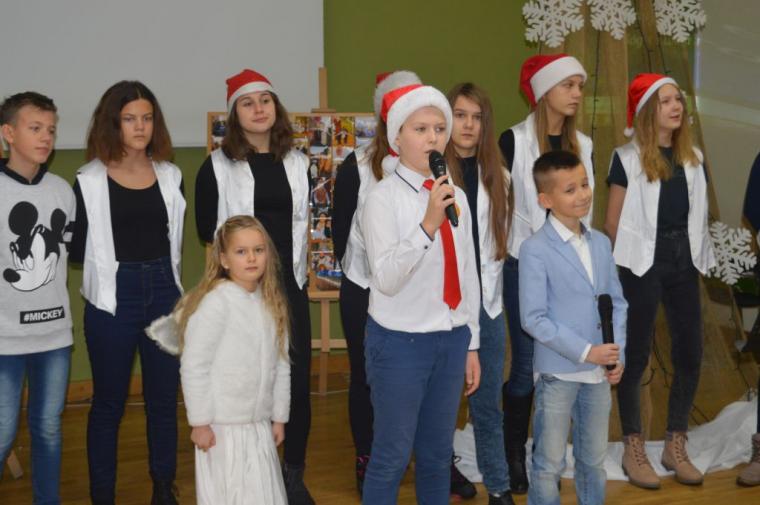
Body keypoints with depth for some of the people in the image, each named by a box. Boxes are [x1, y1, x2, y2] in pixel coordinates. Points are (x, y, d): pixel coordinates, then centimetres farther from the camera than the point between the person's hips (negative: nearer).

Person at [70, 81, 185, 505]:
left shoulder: (171, 176, 6)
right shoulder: (89, 181, -6)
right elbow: (76, 248, -3)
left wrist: (162, 275, 6)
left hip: (164, 294, 4)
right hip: (112, 299, -3)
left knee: (164, 399, 12)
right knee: (109, 403, 7)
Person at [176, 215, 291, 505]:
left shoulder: (272, 302, 5)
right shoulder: (215, 302, -15)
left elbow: (281, 365, 10)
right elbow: (194, 366, -15)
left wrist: (279, 416, 11)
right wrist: (200, 422, -13)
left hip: (260, 424, 6)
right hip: (222, 426, -6)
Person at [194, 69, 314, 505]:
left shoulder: (298, 162, 9)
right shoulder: (218, 165, -2)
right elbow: (207, 229, 0)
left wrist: (297, 264, 11)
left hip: (290, 285, 3)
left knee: (298, 380, 2)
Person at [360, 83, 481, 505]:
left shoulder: (456, 196, 5)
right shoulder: (383, 197, -13)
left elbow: (467, 273, 11)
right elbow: (386, 278, -21)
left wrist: (471, 344, 14)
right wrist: (428, 224, -31)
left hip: (451, 339, 6)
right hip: (400, 342, -5)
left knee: (437, 454, 17)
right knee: (392, 456, 6)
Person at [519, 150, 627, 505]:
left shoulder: (601, 243, 6)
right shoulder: (535, 250, -13)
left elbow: (617, 302, 9)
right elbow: (533, 319, -16)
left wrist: (618, 354, -4)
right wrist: (585, 351, -17)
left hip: (600, 371, 6)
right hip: (558, 372, -5)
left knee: (594, 460, 19)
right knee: (549, 464, 7)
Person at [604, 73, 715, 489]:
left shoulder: (693, 157, 10)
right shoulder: (628, 157, -6)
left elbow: (698, 215, 14)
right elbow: (613, 223, -4)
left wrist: (698, 258, 8)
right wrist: (627, 263, -2)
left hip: (684, 262, 5)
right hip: (644, 265, -5)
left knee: (690, 354, 6)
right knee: (636, 355, 2)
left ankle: (675, 446, 21)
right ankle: (633, 449, 14)